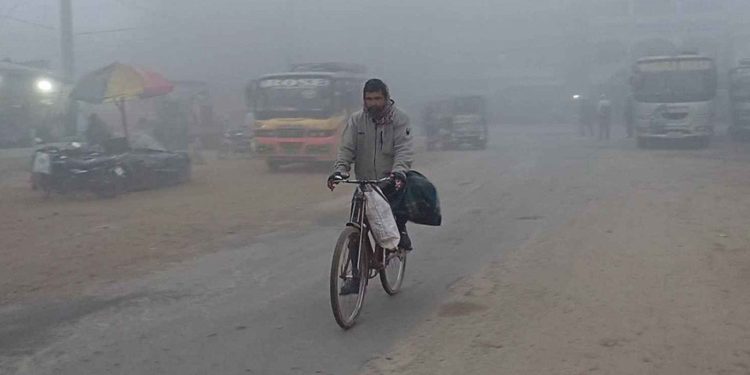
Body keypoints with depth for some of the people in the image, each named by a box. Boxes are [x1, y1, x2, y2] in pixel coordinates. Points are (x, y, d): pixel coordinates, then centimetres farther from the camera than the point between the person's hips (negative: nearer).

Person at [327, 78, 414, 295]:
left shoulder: (399, 119, -5)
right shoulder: (356, 119, 3)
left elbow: (404, 149, -17)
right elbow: (346, 148, -4)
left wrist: (399, 172, -35)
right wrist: (339, 171, -22)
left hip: (391, 182, -2)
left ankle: (400, 232, 15)